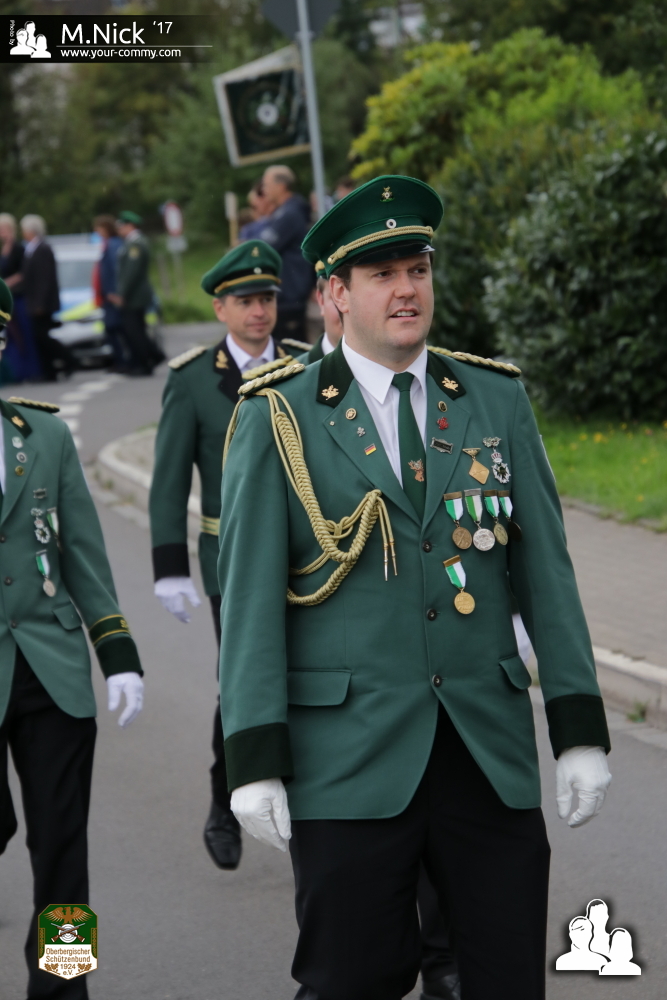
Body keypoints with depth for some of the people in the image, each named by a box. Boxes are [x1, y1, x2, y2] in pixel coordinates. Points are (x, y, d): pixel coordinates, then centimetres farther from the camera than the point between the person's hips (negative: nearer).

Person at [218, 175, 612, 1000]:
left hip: (490, 750, 3)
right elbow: (249, 594, -2)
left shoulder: (497, 400, 9)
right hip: (351, 762, -2)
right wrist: (254, 762, -9)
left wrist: (579, 730, 2)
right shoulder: (280, 419, 1)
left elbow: (545, 569, 8)